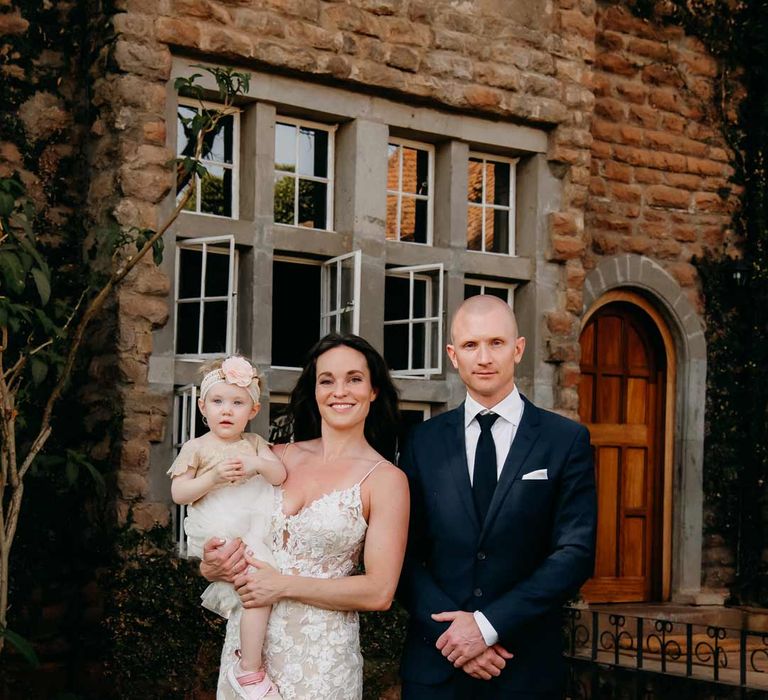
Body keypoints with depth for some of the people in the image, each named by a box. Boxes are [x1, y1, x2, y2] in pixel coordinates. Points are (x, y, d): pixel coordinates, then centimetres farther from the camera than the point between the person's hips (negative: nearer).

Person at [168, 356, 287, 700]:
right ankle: (249, 670, -14)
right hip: (222, 536, -6)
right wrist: (214, 477, -15)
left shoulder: (254, 443, 16)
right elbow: (178, 493, -2)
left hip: (258, 529, 6)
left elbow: (280, 475, 4)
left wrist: (258, 464, -16)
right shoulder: (196, 448, 4)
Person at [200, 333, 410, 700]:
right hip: (246, 635, 4)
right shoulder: (278, 457, 4)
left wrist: (285, 585, -16)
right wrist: (213, 567, -8)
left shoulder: (386, 479, -8)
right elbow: (231, 530, 14)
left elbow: (379, 592, -12)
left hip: (320, 652, -4)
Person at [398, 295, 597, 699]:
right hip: (435, 664, 1)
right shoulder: (424, 441, 4)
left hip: (526, 666, -1)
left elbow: (576, 553, -8)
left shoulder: (567, 440, -1)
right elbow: (405, 554, 1)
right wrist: (448, 630, -13)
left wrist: (488, 624, -14)